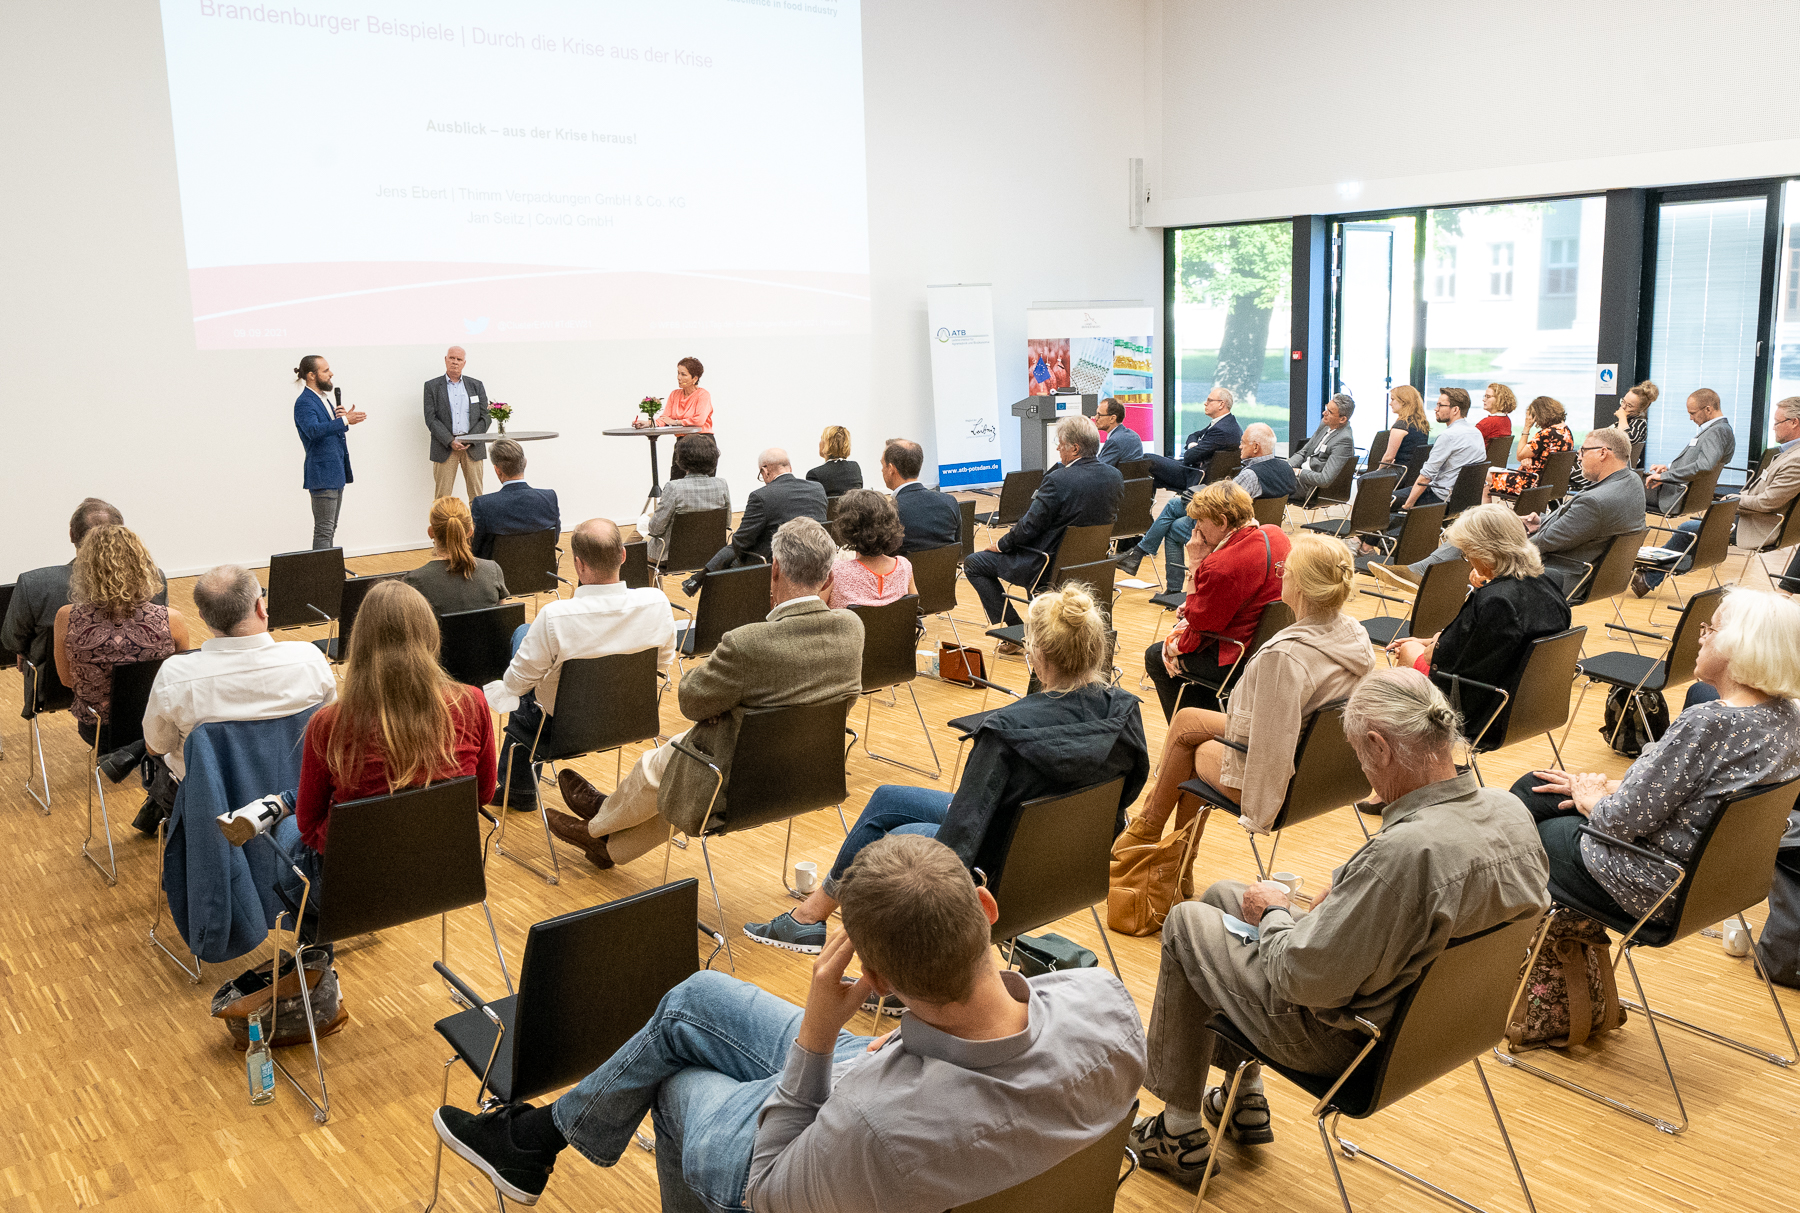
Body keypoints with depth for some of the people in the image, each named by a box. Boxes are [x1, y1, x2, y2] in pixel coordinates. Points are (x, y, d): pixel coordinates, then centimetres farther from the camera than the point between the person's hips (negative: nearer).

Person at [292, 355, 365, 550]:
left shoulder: (323, 399, 15)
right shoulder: (304, 403, -14)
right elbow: (314, 430, -30)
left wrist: (342, 417, -1)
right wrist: (345, 421, -37)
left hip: (336, 472, 10)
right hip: (322, 474, -10)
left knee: (331, 528, 14)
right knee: (324, 530, -9)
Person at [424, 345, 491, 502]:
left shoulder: (476, 385, 12)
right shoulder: (432, 386, 7)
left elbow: (486, 416, 7)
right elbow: (431, 418, 0)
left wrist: (471, 440, -8)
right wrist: (451, 441, -12)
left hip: (473, 447, 2)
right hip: (445, 447, -1)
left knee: (476, 495, 1)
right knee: (442, 497, -4)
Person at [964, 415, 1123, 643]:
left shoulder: (1059, 480, -25)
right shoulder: (1115, 477, -4)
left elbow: (1029, 527, -20)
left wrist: (1000, 544, -1)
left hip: (1051, 566, -8)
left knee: (974, 563, 7)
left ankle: (1015, 630, 8)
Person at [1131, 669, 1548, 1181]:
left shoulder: (1403, 851, -38)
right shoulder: (1512, 812, -11)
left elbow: (1304, 980, -30)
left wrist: (1273, 914, -9)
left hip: (1347, 1037, -8)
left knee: (1188, 922, 11)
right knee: (1221, 893, 22)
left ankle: (1181, 1133, 24)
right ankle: (1245, 1101, 36)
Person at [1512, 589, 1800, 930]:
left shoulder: (1707, 723, -33)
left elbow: (1623, 820, -26)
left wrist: (1591, 800, -4)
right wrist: (1608, 788, 8)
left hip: (1660, 892, -9)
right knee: (1529, 788, 19)